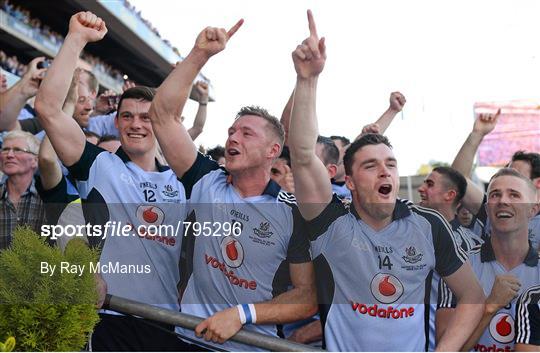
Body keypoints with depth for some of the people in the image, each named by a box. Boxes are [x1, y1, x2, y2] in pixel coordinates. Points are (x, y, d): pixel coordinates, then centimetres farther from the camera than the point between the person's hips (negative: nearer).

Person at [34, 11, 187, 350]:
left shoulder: (179, 182, 13)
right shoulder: (100, 166, 2)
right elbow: (48, 107, -11)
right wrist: (77, 38, -13)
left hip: (169, 325, 4)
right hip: (110, 321, -4)